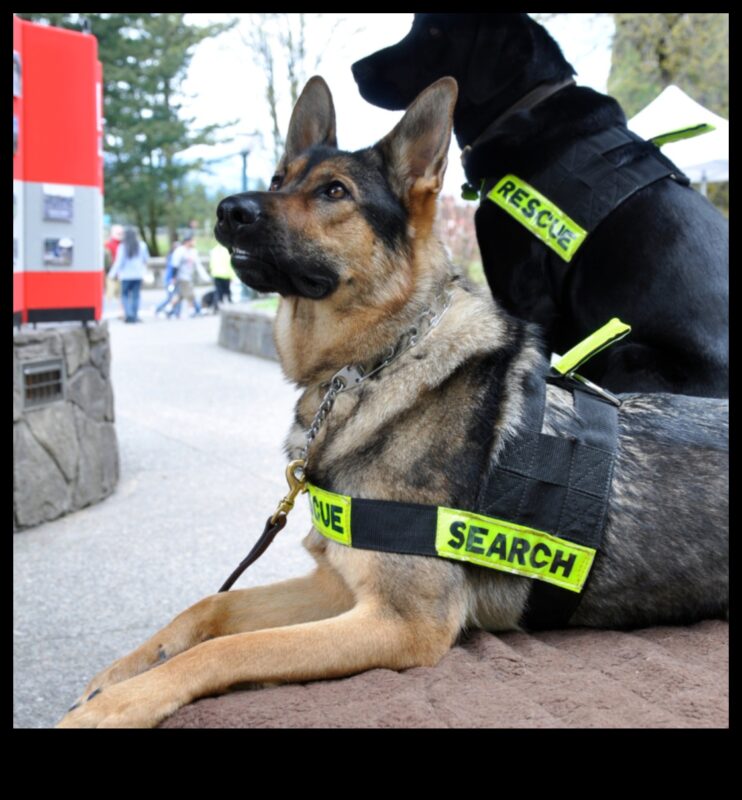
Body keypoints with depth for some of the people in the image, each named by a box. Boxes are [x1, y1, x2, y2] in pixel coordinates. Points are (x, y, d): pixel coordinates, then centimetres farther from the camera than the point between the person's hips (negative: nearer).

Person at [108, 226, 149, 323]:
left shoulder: (123, 247, -9)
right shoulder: (142, 246, 0)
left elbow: (119, 262, -8)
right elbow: (146, 259, 11)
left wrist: (112, 273, 2)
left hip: (126, 275, -2)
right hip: (138, 275, 2)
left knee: (125, 294, 7)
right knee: (135, 295, 7)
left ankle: (128, 314, -9)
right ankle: (134, 316, 6)